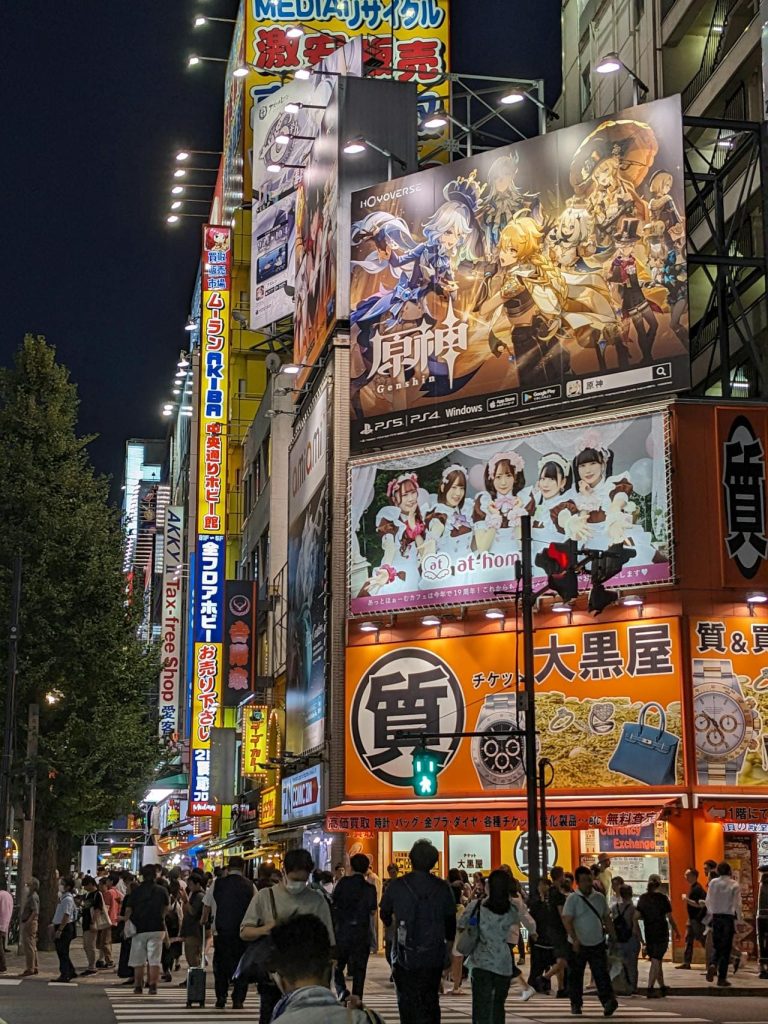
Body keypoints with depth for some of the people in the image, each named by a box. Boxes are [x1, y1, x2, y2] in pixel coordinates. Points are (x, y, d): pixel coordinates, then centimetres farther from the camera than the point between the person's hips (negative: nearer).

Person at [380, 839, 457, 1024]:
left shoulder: (396, 885, -7)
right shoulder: (442, 888, -4)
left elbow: (385, 913, 10)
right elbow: (450, 919, 7)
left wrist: (390, 924, 34)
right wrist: (449, 948, 24)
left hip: (405, 955, -2)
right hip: (434, 956, 2)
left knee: (407, 1002, 7)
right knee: (431, 1001, 12)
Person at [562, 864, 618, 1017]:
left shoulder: (600, 897, 6)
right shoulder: (573, 899, -9)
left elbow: (607, 918, 15)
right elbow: (567, 920, -16)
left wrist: (614, 937, 10)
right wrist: (575, 939, -27)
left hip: (598, 943, 2)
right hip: (578, 945, -2)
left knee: (601, 974, -6)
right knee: (576, 975, 7)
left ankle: (609, 1001, -13)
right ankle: (576, 1004, 19)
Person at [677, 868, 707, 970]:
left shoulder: (697, 888, -18)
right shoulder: (692, 887, 12)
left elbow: (698, 904, -25)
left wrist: (686, 899, -19)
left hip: (698, 919, -10)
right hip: (692, 918, 10)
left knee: (702, 939, -4)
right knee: (688, 939, 8)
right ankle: (686, 963, 9)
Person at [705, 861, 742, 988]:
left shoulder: (713, 883, -1)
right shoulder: (734, 885, -9)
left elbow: (708, 901, 4)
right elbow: (737, 904, -10)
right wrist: (739, 919, 0)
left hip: (716, 917, 2)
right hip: (729, 917, -2)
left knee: (716, 945, 15)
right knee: (726, 948, 4)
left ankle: (712, 964, -14)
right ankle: (722, 978, 4)